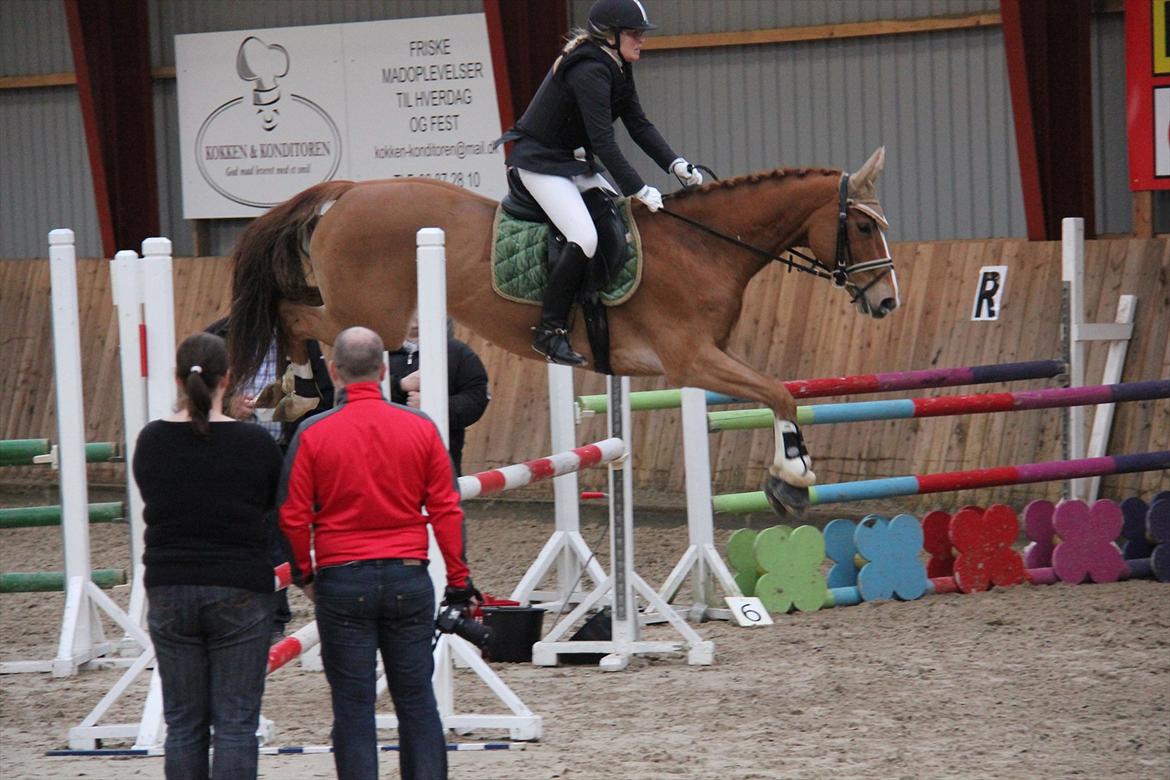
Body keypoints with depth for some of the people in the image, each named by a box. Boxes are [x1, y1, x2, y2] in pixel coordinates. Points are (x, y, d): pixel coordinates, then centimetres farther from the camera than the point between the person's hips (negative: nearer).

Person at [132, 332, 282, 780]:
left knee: (183, 723, 8)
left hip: (169, 591, 3)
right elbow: (280, 507, 5)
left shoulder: (151, 441, -1)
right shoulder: (255, 444, -8)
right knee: (235, 723, -1)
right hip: (240, 592, -3)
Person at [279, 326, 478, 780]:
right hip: (408, 577, 2)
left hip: (342, 579, -2)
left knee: (352, 706, 3)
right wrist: (459, 580, 9)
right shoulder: (420, 428, 0)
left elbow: (293, 516, -4)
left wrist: (304, 573, 12)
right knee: (416, 700, 8)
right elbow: (446, 510, 2)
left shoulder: (313, 433, -5)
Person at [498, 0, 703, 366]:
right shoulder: (589, 71, -24)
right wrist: (639, 191, -28)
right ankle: (549, 331, -18)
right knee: (585, 238, -23)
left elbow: (639, 125, 6)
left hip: (574, 163, 11)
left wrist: (676, 164, -8)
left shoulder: (617, 68, 7)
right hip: (540, 162, -11)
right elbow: (603, 142, -28)